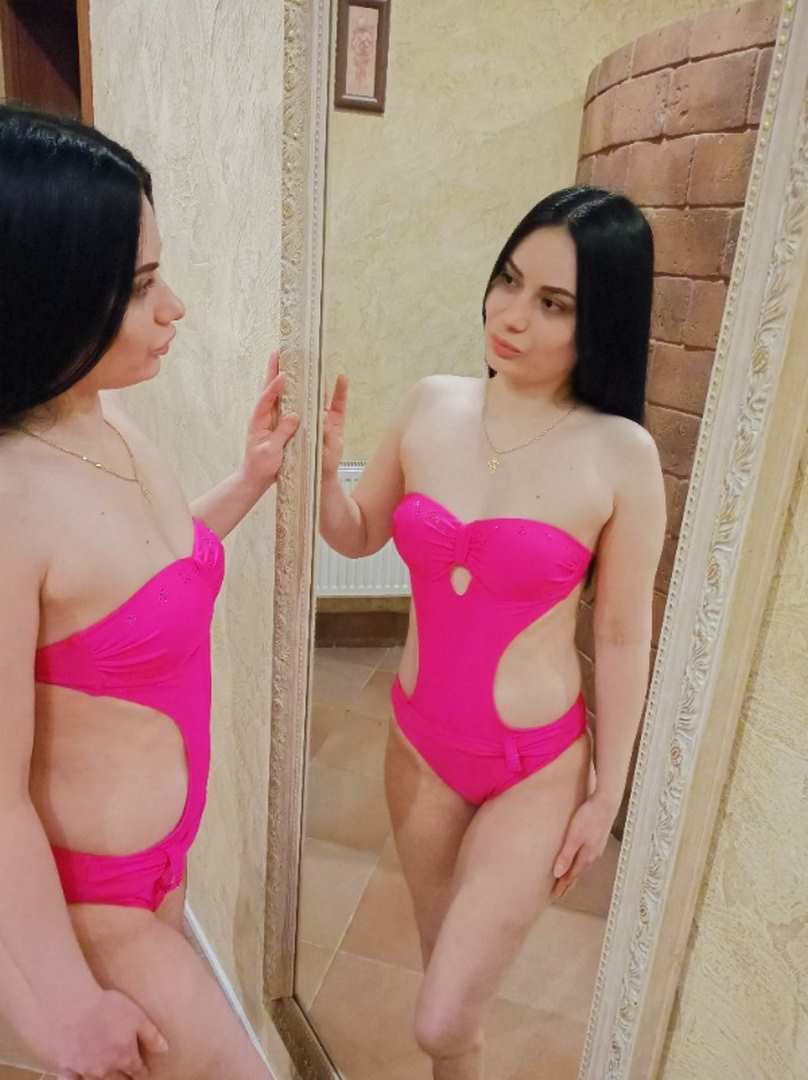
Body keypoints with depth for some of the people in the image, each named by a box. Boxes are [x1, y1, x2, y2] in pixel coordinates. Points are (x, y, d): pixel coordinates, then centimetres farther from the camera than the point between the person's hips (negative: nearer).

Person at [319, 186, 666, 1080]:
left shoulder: (621, 455, -17)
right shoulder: (430, 406, -7)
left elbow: (622, 638, -9)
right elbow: (358, 537, 6)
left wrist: (606, 792, -3)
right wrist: (320, 467, -13)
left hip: (536, 768, -3)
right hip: (419, 740, 4)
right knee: (446, 968, 26)